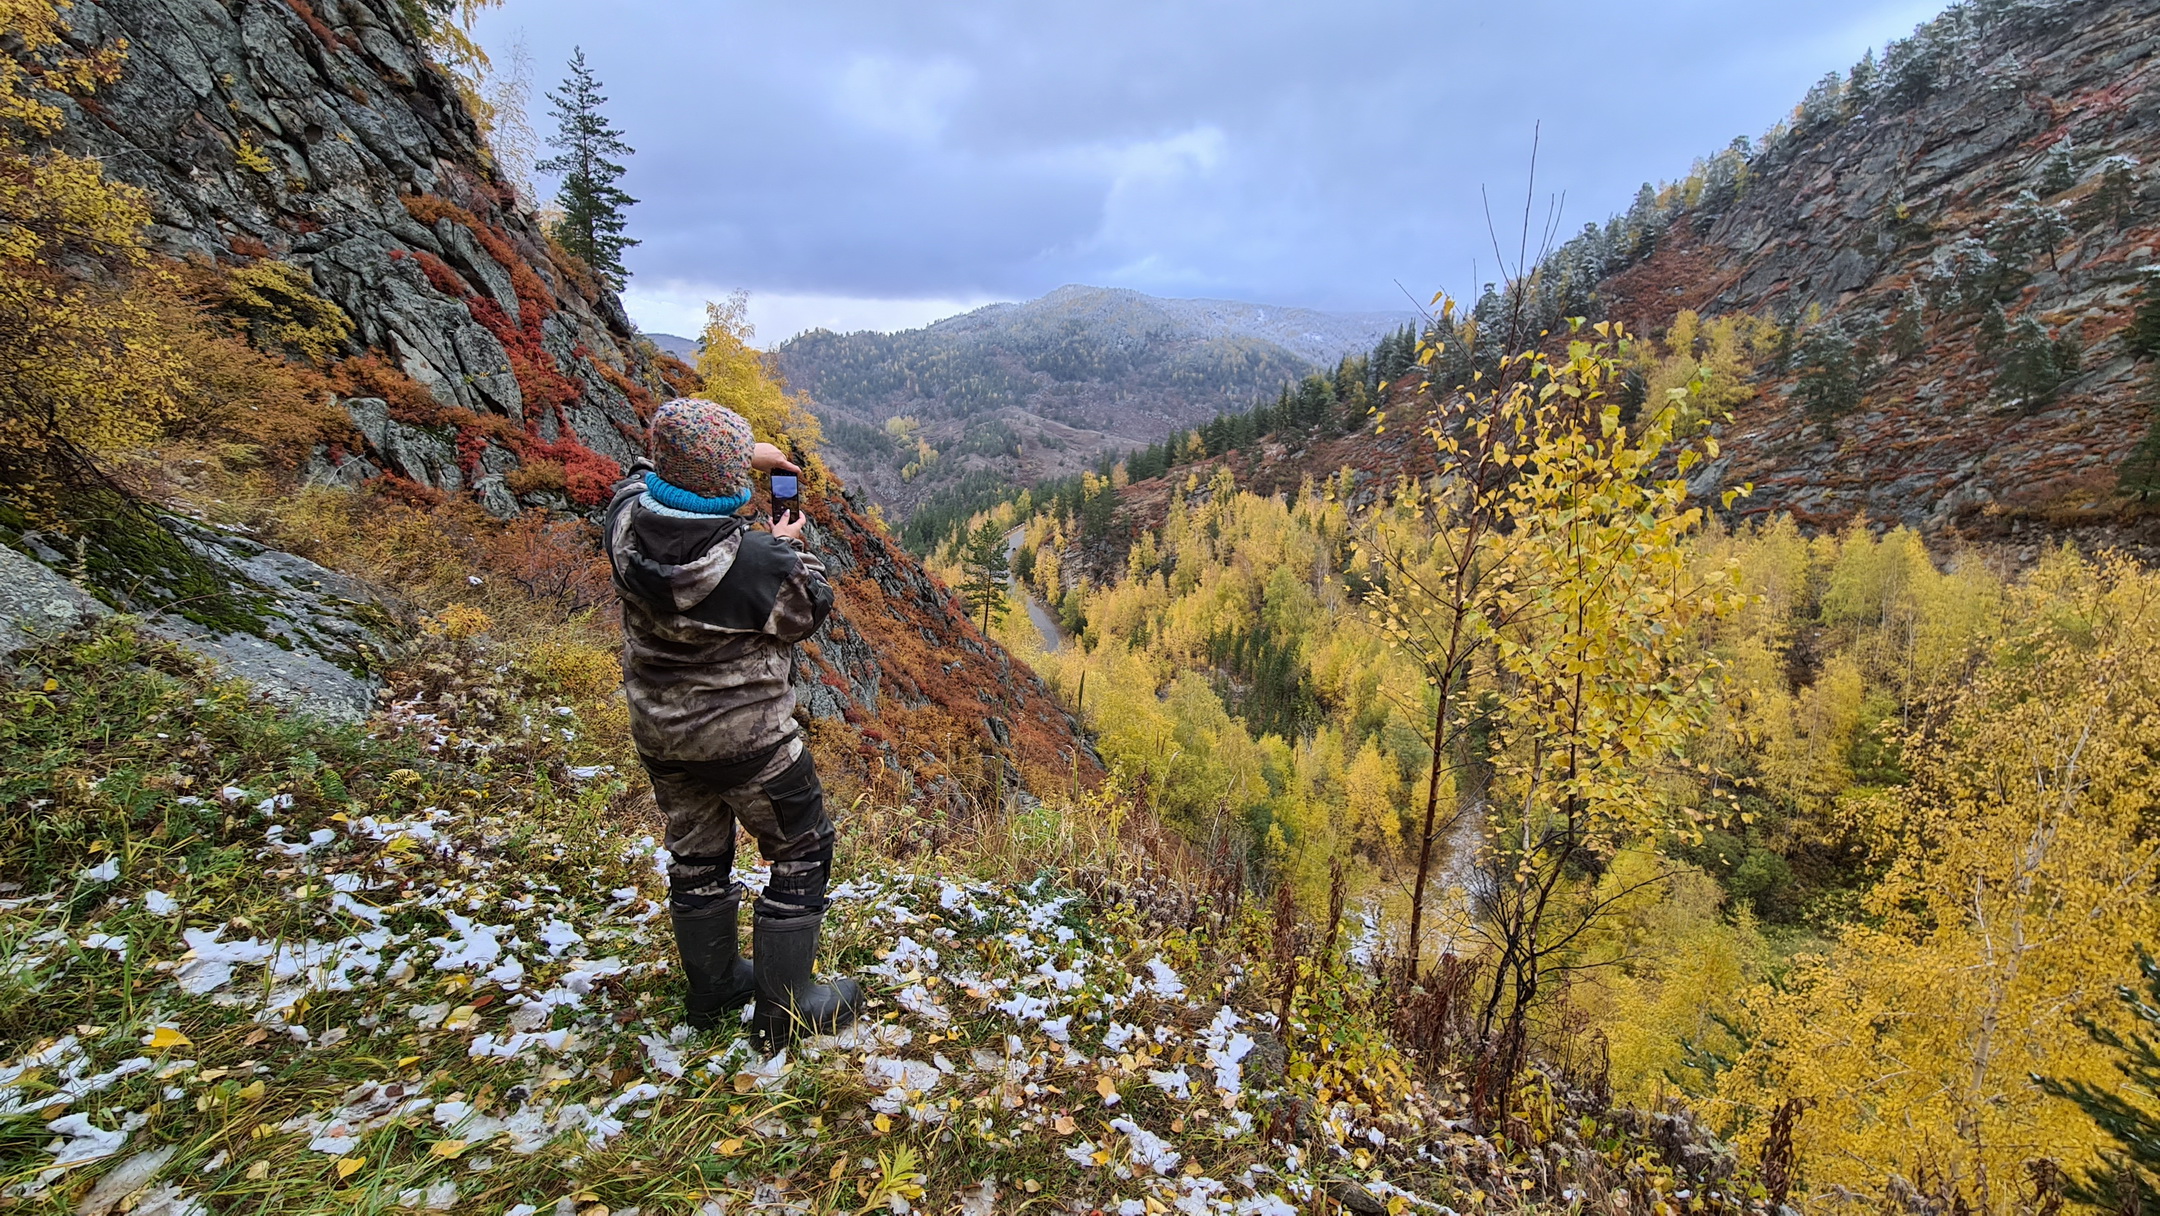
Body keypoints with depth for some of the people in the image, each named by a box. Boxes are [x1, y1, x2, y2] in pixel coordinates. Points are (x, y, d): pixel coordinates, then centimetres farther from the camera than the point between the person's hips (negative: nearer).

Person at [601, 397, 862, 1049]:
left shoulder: (626, 527, -14)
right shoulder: (759, 561, -30)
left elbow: (647, 475, 10)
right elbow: (808, 612, -9)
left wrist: (745, 458, 12)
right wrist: (791, 548, 5)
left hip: (660, 736, 6)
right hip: (748, 739, -6)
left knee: (696, 856, 23)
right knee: (802, 854, 14)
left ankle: (711, 987, 42)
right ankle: (784, 1008, 22)